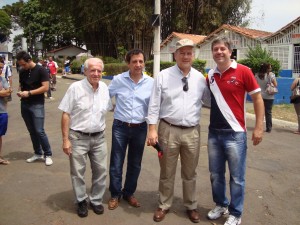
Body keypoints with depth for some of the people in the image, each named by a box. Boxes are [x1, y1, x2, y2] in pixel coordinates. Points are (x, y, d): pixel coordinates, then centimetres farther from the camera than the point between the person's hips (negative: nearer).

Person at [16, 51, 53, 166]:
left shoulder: (40, 70, -9)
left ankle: (48, 155, 5)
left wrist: (29, 93, -20)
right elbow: (20, 85, 18)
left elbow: (45, 87, -15)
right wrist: (19, 91, -5)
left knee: (39, 131, -8)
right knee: (32, 131, 11)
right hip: (24, 105, 6)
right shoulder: (22, 72, 8)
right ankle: (38, 153, 23)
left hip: (37, 105, -6)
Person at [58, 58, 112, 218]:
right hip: (78, 138, -4)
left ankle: (96, 200, 32)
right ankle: (81, 201, 30)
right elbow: (66, 115, -9)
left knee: (100, 171, 12)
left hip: (99, 137, 4)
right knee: (78, 172, 9)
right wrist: (65, 139, -11)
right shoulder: (75, 88, -11)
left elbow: (111, 107, 18)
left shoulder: (105, 88, 1)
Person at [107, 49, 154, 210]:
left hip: (140, 128, 1)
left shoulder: (151, 82, -4)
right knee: (116, 163, 6)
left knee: (135, 164, 14)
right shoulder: (118, 79, -6)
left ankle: (129, 193, 35)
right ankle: (115, 194, 27)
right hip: (120, 127, -1)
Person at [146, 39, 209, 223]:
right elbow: (154, 104, -4)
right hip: (168, 130, -2)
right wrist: (152, 129, -8)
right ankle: (164, 206, 32)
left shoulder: (201, 78, 4)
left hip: (192, 132, 2)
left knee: (190, 173, 16)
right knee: (167, 172, 12)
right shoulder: (163, 76, -2)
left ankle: (191, 206, 35)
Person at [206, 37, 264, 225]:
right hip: (214, 133, 5)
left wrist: (259, 127, -10)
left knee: (236, 178, 6)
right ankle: (220, 205, 36)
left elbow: (257, 98, -5)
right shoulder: (210, 75, 6)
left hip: (235, 133, -5)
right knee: (216, 175, 16)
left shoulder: (243, 71, -8)